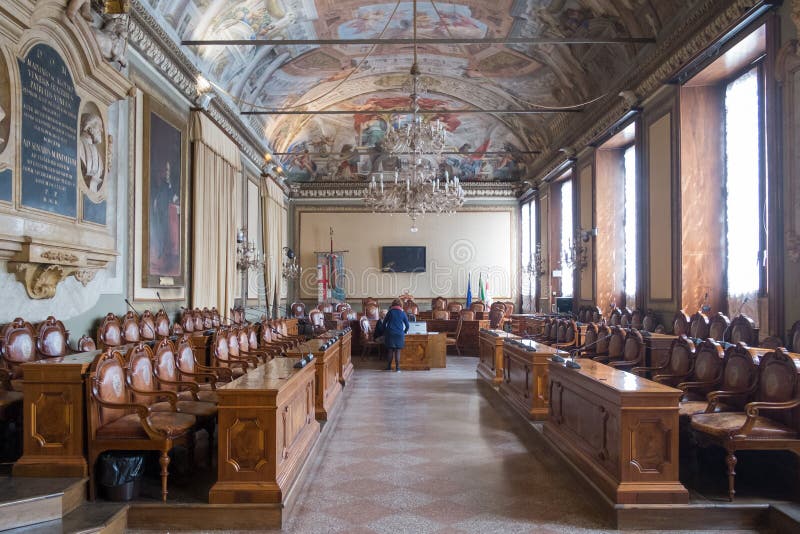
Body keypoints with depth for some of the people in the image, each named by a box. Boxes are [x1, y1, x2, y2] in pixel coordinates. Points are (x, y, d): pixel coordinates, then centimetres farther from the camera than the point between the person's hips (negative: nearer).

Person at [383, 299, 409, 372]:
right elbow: (407, 325, 7)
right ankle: (397, 368, -1)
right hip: (399, 334, 0)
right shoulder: (402, 313, 4)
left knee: (390, 351, 5)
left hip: (390, 333, 0)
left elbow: (384, 323, 7)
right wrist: (404, 332, 24)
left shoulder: (390, 312, 4)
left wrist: (385, 332, 19)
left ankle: (389, 367, 9)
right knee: (397, 351, 1)